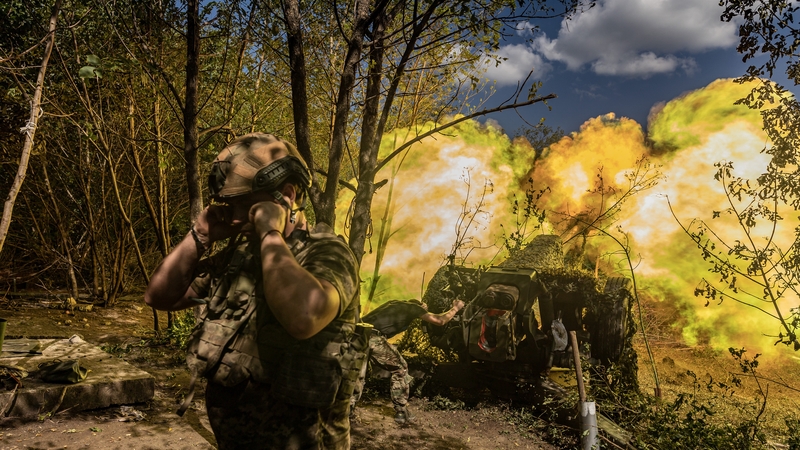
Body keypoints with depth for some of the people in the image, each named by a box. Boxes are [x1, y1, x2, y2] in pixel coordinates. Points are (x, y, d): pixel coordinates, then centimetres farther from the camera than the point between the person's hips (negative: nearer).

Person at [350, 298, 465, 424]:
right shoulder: (412, 307, 13)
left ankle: (349, 409, 21)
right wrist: (455, 308, 38)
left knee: (359, 371, 27)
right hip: (372, 337, -7)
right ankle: (401, 414, 15)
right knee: (400, 369, 13)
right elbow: (440, 321, 20)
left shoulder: (395, 303, 30)